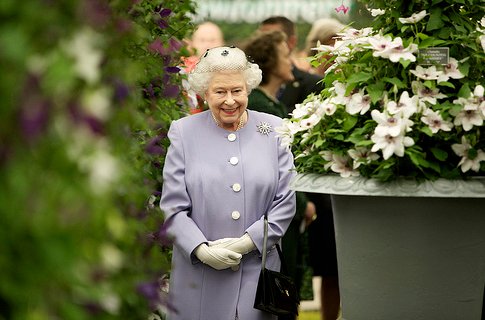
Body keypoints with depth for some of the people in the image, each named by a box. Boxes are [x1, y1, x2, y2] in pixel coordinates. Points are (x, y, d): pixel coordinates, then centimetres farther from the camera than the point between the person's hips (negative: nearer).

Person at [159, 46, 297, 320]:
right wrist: (203, 250, -14)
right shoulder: (184, 132, 3)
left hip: (258, 273, 1)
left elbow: (286, 201, 2)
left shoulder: (273, 130, 5)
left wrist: (247, 242, -9)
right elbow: (173, 207, 0)